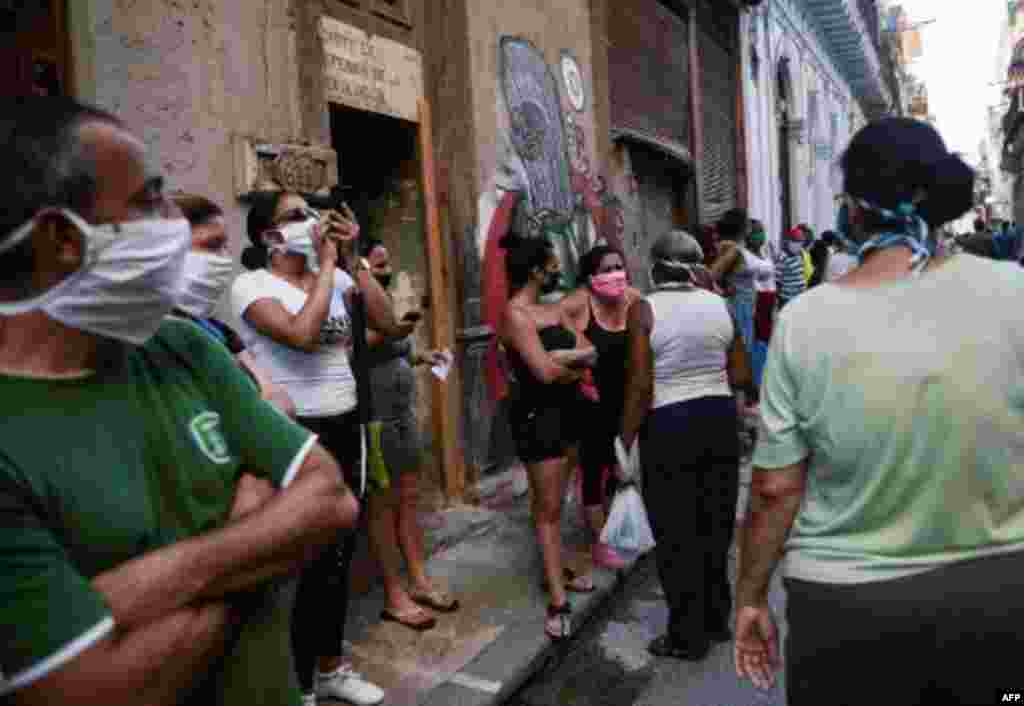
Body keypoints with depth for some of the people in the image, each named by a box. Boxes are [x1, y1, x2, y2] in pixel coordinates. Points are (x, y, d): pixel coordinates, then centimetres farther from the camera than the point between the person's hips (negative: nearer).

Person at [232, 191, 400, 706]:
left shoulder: (338, 278, 7)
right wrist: (326, 263, -18)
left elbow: (389, 325, -5)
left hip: (346, 427, 6)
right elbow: (301, 335, -28)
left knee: (339, 552, 17)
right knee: (306, 561, 5)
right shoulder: (251, 285, -10)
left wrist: (352, 259, -8)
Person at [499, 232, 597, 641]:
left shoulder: (554, 310, 11)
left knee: (554, 502, 17)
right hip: (538, 415, -8)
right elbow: (546, 371, -24)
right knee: (548, 507, -3)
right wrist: (575, 368, -4)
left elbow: (590, 352, 2)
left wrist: (564, 356, -17)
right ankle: (558, 603, 4)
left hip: (565, 410, 8)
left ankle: (556, 572, 31)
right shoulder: (515, 314, -15)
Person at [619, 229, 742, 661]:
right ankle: (717, 621, 34)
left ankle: (687, 637, 19)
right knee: (716, 525, 18)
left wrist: (625, 442, -8)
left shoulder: (645, 309, -11)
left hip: (669, 427, -5)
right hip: (720, 418, 6)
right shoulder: (719, 305, 3)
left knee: (676, 534, 7)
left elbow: (640, 386, -15)